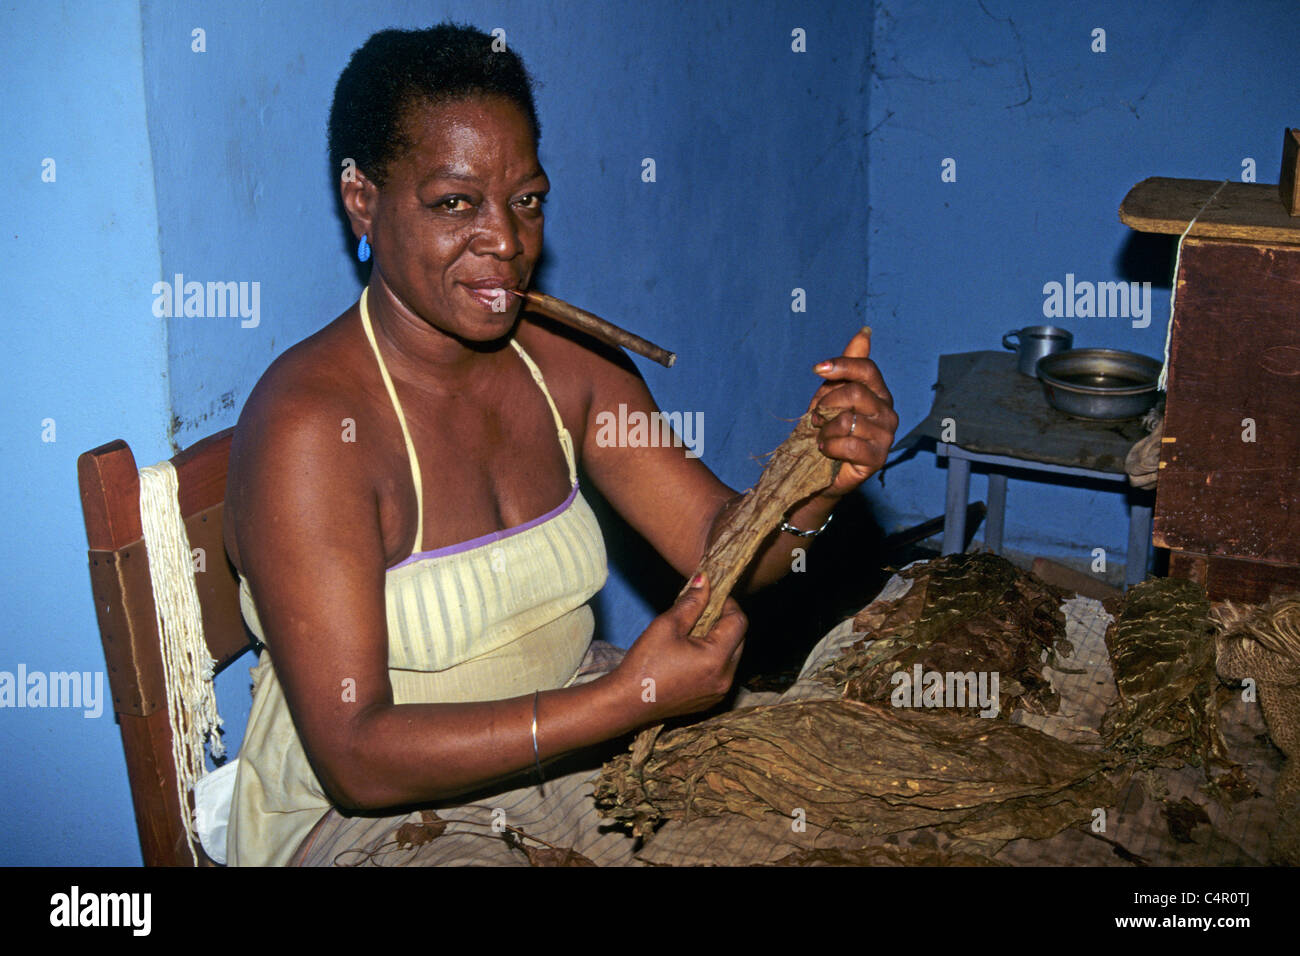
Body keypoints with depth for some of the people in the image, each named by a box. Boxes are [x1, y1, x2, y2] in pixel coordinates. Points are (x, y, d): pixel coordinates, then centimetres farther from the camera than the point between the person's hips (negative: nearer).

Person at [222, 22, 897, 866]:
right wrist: (628, 699, -31)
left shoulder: (569, 364, 0)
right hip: (365, 816, -6)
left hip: (571, 742, 7)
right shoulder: (308, 423, -23)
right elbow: (357, 758, -25)